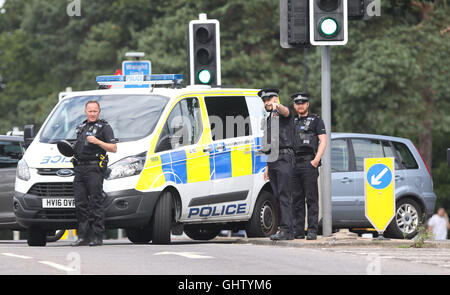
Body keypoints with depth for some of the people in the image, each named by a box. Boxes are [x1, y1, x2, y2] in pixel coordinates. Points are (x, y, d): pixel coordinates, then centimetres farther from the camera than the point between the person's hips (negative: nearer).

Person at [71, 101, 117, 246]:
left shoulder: (104, 127, 2)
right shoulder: (81, 127, 23)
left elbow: (113, 148, -6)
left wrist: (98, 142, -18)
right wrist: (70, 149, 15)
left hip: (94, 169, -7)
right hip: (79, 169, 7)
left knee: (96, 204, -9)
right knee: (80, 204, 3)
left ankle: (98, 237, -8)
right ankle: (83, 236, 8)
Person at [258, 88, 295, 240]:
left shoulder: (281, 113, -1)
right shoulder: (267, 120, 24)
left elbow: (285, 111, -29)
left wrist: (277, 105, -53)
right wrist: (267, 167, 23)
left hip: (283, 159, -9)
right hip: (272, 161, 9)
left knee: (284, 195, -14)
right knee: (278, 196, 6)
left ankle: (285, 230, -19)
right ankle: (288, 231, 7)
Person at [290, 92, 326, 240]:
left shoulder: (316, 120, 7)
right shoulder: (292, 121, 20)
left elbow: (323, 141, 0)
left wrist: (316, 160, -12)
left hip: (309, 163, -5)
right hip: (293, 164, 5)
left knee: (311, 199, -7)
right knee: (296, 199, 4)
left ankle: (312, 231, -9)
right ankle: (298, 231, 7)